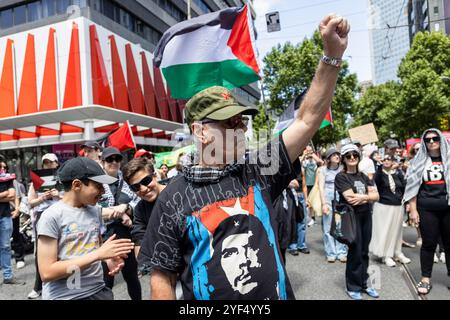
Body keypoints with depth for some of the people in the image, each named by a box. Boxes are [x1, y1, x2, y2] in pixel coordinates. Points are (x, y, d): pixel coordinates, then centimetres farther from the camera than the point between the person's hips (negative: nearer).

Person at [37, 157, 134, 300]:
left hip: (98, 290, 5)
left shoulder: (96, 211, 3)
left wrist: (108, 258, -6)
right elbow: (47, 273, -18)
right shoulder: (52, 216, -14)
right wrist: (97, 254, -22)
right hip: (64, 295, -5)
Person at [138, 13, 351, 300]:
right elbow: (162, 276, -6)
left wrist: (332, 54, -16)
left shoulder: (259, 171, -5)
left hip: (277, 294, 3)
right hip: (206, 294, -2)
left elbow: (308, 120, -9)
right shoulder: (174, 198, -12)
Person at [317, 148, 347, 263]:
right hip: (328, 199, -2)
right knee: (329, 228, 2)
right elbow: (321, 187, 0)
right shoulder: (323, 170, 3)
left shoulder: (342, 169, 8)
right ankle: (331, 253, 11)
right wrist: (324, 204, -7)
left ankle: (342, 252, 13)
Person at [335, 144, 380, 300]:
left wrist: (363, 197, -15)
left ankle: (363, 283, 27)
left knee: (364, 251, 12)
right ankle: (353, 287, 17)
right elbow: (350, 198, -18)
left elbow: (376, 195, 3)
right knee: (355, 252, 1)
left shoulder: (363, 176, 12)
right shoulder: (341, 177, -7)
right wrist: (369, 197, -7)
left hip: (366, 217, 6)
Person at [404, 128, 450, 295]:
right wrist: (413, 210, -2)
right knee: (429, 243, 4)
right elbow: (413, 186, 4)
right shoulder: (419, 161, 5)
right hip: (427, 209, -1)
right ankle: (426, 279, 15)